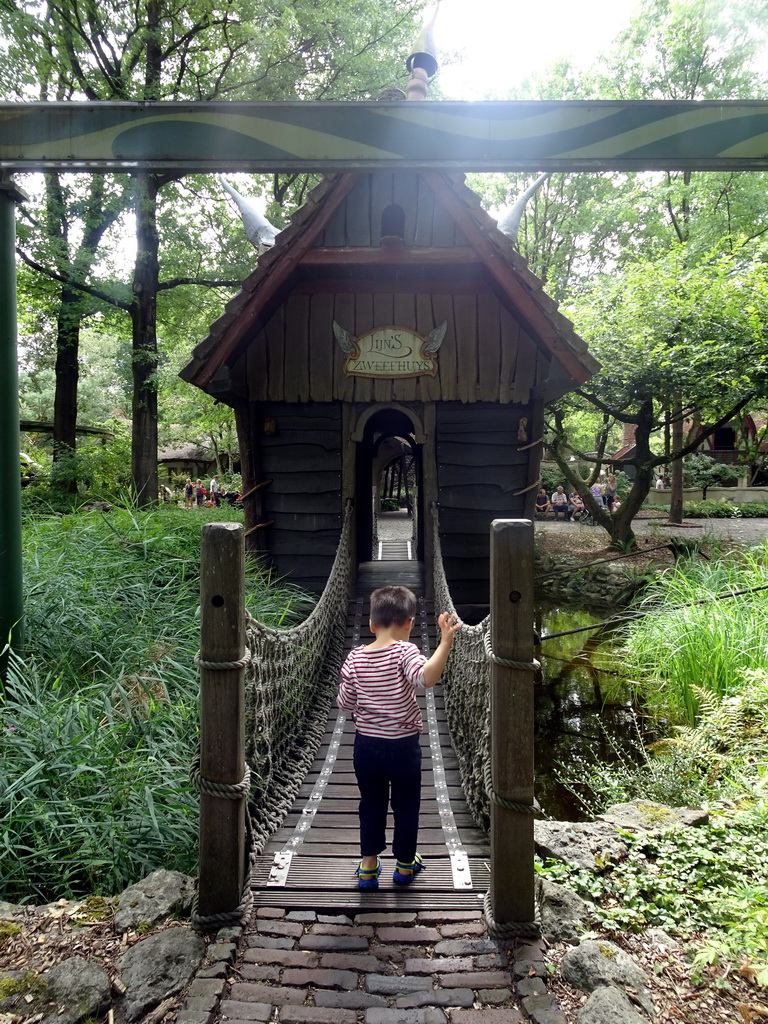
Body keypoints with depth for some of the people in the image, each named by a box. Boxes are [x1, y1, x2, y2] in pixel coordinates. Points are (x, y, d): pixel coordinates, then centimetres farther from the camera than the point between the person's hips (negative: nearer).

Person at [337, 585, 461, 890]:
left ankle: (368, 866, 29)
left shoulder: (355, 657, -6)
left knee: (371, 804, 20)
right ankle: (405, 865, 33)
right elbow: (426, 677, -39)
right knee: (406, 805, 18)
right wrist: (445, 642, -41)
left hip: (366, 744, 3)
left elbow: (345, 703, 0)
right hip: (403, 747, -3)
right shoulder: (404, 651, -19)